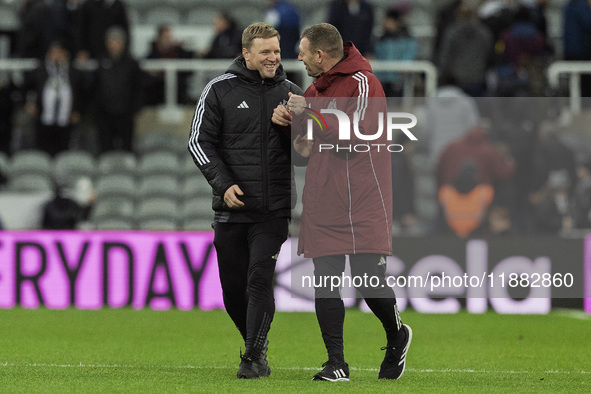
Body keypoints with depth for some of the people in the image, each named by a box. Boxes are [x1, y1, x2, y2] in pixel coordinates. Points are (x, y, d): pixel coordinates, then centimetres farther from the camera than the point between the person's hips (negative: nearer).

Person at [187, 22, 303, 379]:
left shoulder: (291, 93, 8)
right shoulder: (220, 90, 1)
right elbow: (200, 141, 1)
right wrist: (223, 183, -12)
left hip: (274, 210, 0)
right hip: (232, 208, 0)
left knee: (260, 279, -14)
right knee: (233, 287, 6)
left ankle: (254, 358, -10)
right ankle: (257, 345, 28)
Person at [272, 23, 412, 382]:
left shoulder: (362, 83, -8)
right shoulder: (318, 87, 18)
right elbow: (304, 144, 27)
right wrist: (286, 119, 6)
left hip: (362, 204, -7)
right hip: (322, 202, 7)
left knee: (370, 280, -9)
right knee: (325, 282, 0)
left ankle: (397, 337, 19)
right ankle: (336, 364, 5)